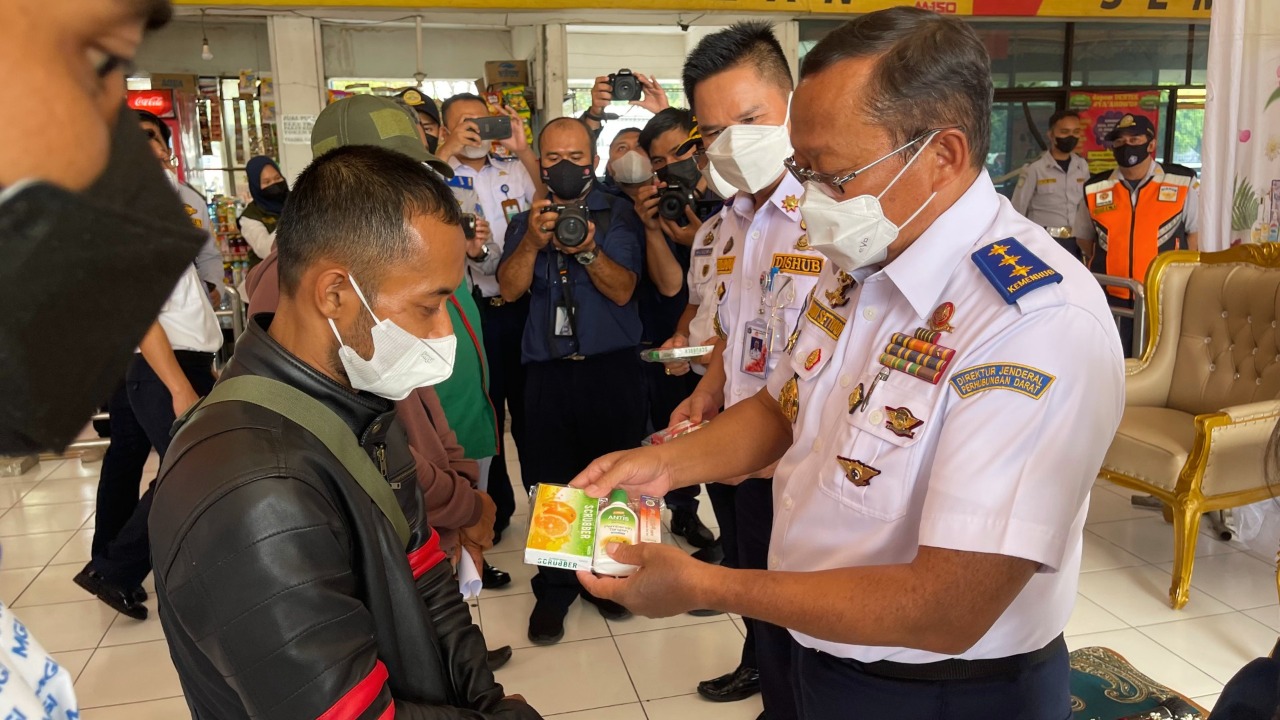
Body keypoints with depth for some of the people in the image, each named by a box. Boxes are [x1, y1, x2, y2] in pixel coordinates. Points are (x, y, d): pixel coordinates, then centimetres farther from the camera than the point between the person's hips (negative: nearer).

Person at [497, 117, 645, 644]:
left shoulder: (618, 216, 5)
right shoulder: (526, 220, 13)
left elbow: (622, 291, -7)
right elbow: (509, 290, -1)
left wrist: (588, 250, -23)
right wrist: (533, 241, -17)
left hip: (612, 367, -1)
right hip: (547, 369, 2)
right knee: (550, 482, 2)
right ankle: (554, 589, 16)